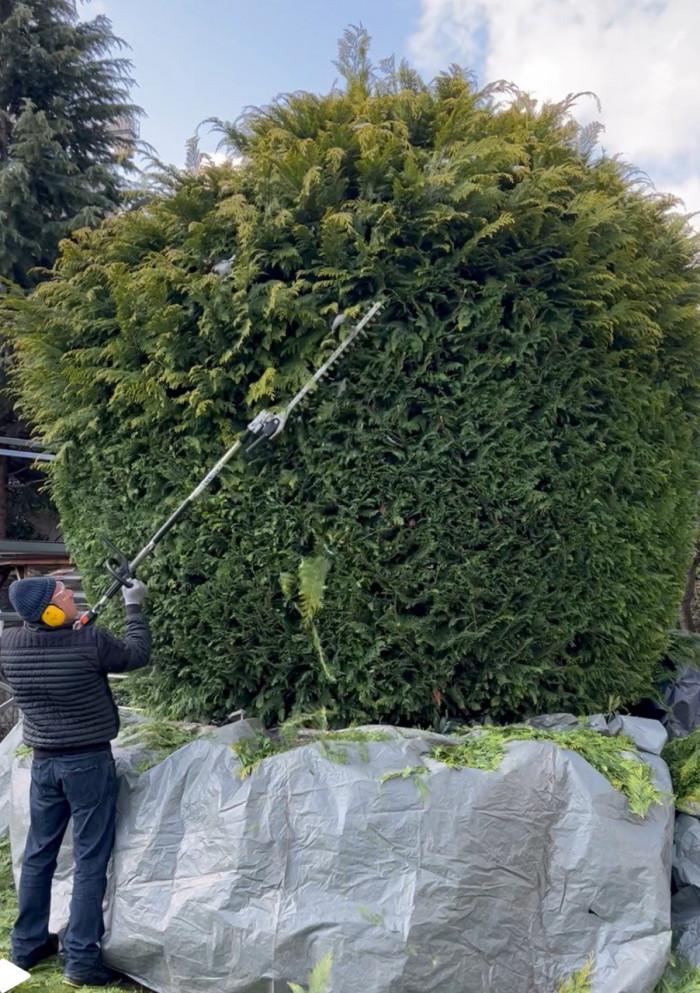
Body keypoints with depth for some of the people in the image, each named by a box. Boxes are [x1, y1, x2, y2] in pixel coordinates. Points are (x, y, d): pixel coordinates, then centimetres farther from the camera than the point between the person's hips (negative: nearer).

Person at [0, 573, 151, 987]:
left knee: (38, 854, 19)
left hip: (43, 762, 5)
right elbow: (138, 655, -3)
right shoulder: (90, 640, -21)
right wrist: (135, 607, 7)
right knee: (90, 861, 4)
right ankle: (81, 959, 10)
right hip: (89, 762, -5)